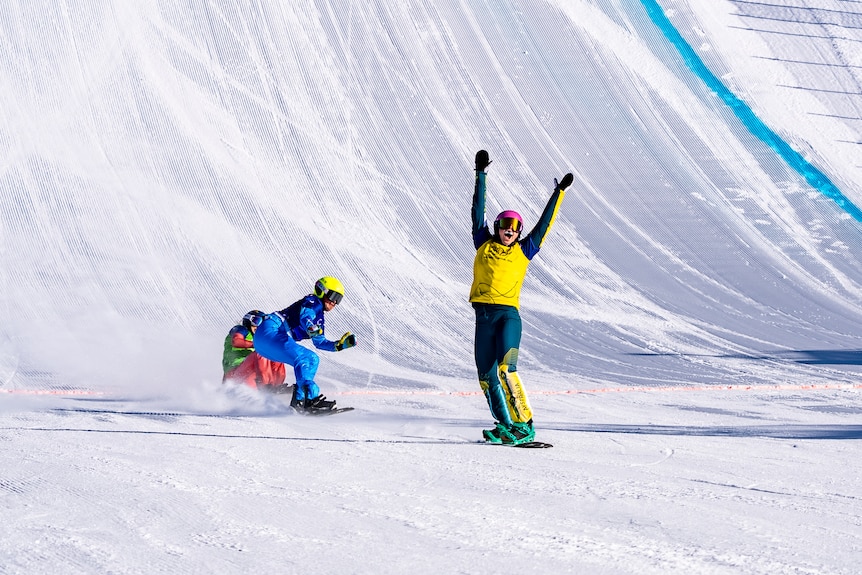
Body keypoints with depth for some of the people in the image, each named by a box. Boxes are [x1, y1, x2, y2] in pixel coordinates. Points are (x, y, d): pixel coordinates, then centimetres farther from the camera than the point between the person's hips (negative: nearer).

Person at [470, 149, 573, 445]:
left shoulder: (523, 252, 11)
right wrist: (481, 175, 19)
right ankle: (505, 426, 10)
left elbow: (544, 224, 17)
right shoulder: (484, 246, 14)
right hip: (484, 315, 3)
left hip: (508, 314, -3)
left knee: (506, 370, -20)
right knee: (487, 376, 2)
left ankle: (523, 424, -18)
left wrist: (558, 193, 21)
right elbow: (478, 211, 17)